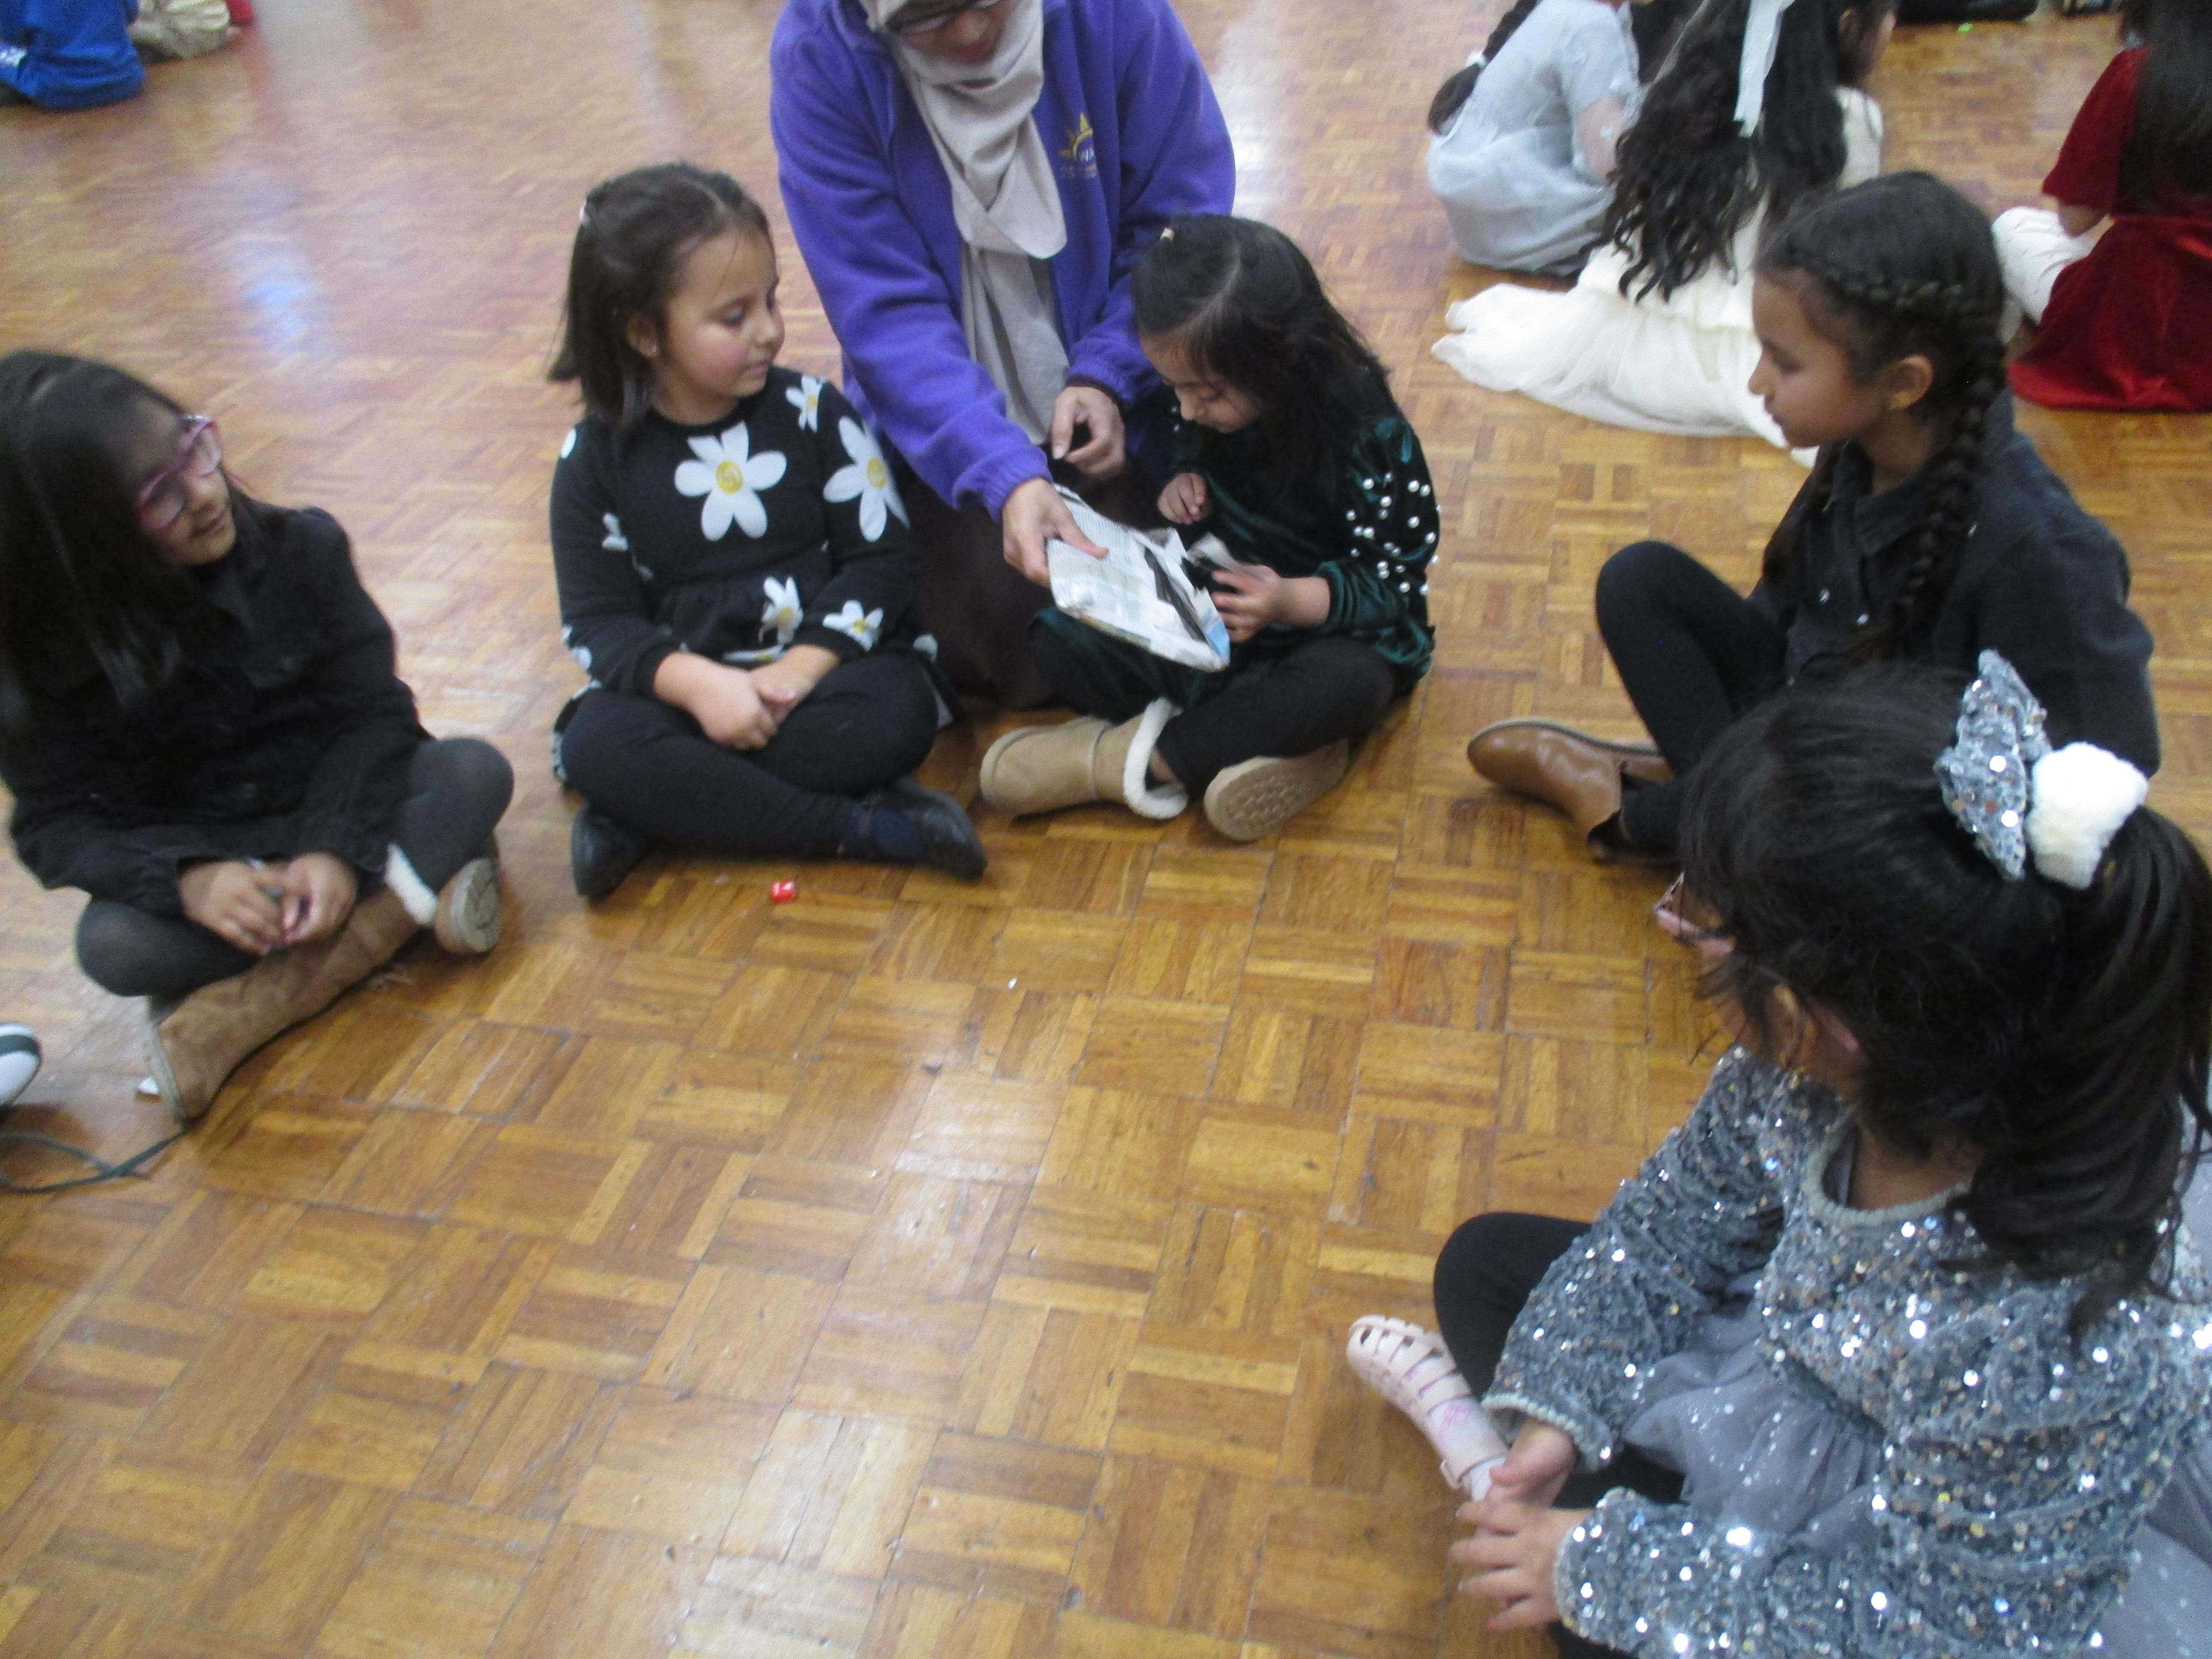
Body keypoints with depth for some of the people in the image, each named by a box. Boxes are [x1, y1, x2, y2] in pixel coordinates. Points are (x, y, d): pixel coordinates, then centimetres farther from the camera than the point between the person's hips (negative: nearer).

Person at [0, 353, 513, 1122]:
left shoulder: (303, 547, -11)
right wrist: (185, 879, -31)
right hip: (193, 853, -1)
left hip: (335, 815, 1)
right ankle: (409, 896, -25)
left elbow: (372, 710, -11)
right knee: (116, 944, -32)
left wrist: (339, 850, -27)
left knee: (474, 773, -27)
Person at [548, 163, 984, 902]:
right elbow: (596, 620, -3)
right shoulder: (597, 457, 0)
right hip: (690, 683, 1)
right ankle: (869, 828, -30)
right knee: (597, 748, -29)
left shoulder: (810, 411, -1)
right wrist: (699, 683, -23)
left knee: (894, 715, -32)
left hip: (822, 666, 0)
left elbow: (882, 557, -3)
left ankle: (646, 816, -25)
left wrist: (803, 665, -18)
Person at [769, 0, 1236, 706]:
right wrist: (1003, 475, -35)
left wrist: (1110, 376, -23)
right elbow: (887, 314, -22)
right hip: (945, 433, -1)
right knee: (1013, 653, -15)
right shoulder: (820, 57, -19)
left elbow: (1184, 222, -8)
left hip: (1110, 408, 1)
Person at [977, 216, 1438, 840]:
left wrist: (1292, 600, -36)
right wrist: (1183, 487, -10)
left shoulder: (1370, 436, -22)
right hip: (1210, 612, 5)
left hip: (1327, 627, -5)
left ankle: (1122, 757, -28)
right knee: (1057, 637, -12)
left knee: (1345, 684, -41)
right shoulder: (1206, 407, -7)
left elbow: (1394, 583, -19)